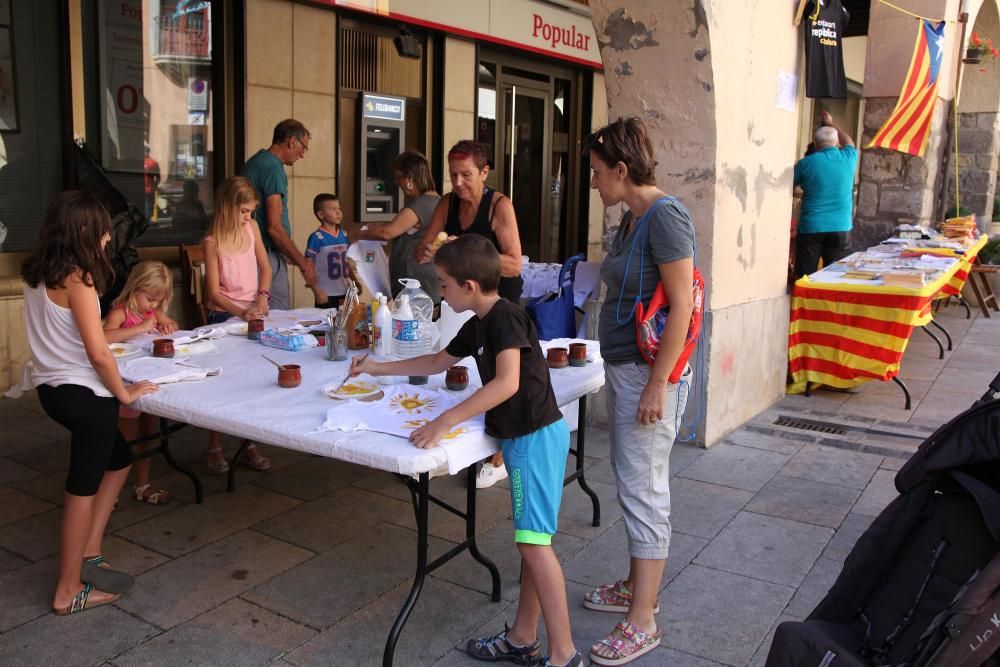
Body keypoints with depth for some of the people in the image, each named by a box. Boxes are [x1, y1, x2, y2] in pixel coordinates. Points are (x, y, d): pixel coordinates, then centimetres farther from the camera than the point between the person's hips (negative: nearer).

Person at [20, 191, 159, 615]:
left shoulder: (37, 275, 7)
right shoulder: (77, 279, -19)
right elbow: (97, 353, -22)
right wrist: (124, 393, -8)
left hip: (52, 387, 9)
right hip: (83, 393, -9)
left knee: (117, 461, 23)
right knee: (83, 488, 4)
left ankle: (88, 554, 25)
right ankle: (69, 591, 15)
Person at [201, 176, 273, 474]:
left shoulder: (251, 227, 2)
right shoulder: (212, 241, -13)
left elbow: (265, 266, 10)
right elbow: (213, 291, -13)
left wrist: (262, 296, -6)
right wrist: (241, 312, -24)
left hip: (253, 313, 5)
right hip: (224, 316, -5)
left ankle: (249, 445, 20)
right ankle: (214, 448, 18)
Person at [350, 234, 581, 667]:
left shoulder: (505, 317, -16)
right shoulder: (478, 324, 14)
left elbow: (508, 382, -29)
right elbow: (437, 362, 30)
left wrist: (445, 422, -31)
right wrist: (378, 368, 31)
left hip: (536, 436, -10)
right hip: (523, 437, 10)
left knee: (533, 541, -10)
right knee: (531, 540, 13)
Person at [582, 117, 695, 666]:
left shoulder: (665, 217, -17)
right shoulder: (631, 219, 11)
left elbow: (682, 307, -21)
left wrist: (657, 385, -21)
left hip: (650, 372, -10)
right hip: (622, 367, 10)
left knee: (643, 488, -2)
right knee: (631, 481, 17)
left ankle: (642, 622, 10)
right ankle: (637, 586, 33)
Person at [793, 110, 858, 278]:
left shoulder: (806, 163, -4)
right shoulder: (848, 158, 4)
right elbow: (849, 143, 28)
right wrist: (831, 124, 41)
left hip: (810, 228, -2)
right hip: (841, 229, 2)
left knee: (805, 279, 3)